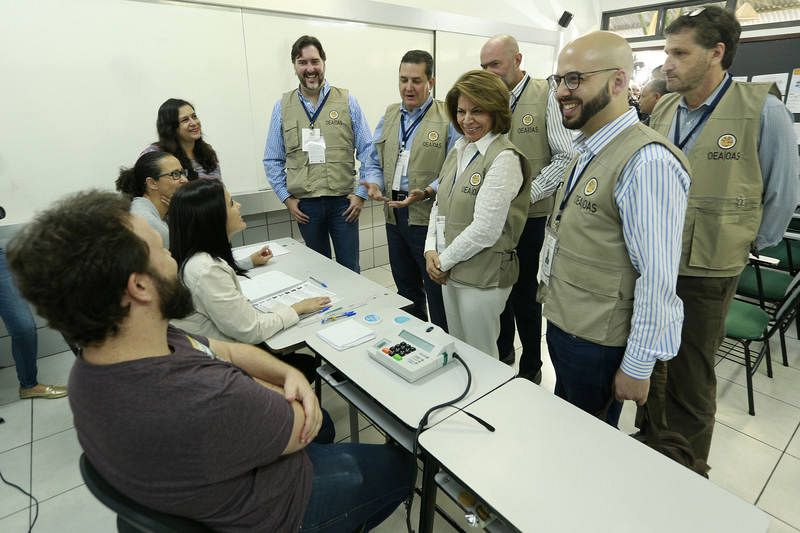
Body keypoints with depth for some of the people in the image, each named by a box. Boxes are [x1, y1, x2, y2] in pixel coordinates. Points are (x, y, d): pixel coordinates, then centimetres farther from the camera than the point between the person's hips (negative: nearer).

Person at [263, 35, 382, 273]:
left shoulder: (347, 101, 1)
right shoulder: (282, 107, 5)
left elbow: (368, 151, 0)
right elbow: (272, 160, 8)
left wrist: (362, 193, -6)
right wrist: (287, 197, 1)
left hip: (343, 201, -1)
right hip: (305, 204, 1)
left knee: (350, 269, 5)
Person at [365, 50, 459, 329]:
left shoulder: (448, 118, -6)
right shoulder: (389, 115, 13)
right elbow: (377, 160, 16)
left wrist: (426, 192, -25)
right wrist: (374, 183, -4)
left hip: (429, 216, -6)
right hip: (394, 213, 6)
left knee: (437, 291, 3)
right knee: (405, 286, 19)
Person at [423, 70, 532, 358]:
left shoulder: (505, 159, -17)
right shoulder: (457, 151, 9)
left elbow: (484, 230, -21)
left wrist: (444, 260, -11)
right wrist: (431, 251, -1)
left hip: (483, 277, -7)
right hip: (449, 273, 8)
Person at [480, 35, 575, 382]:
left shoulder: (547, 97, -7)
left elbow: (567, 157, -11)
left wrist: (525, 194, -18)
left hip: (531, 216, -4)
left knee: (524, 292, 5)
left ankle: (531, 367, 26)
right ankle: (502, 350, 37)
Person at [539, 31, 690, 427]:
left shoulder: (647, 162, -24)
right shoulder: (587, 149, 6)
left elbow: (657, 279, -23)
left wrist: (637, 367, -17)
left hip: (596, 343, -8)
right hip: (560, 323, 8)